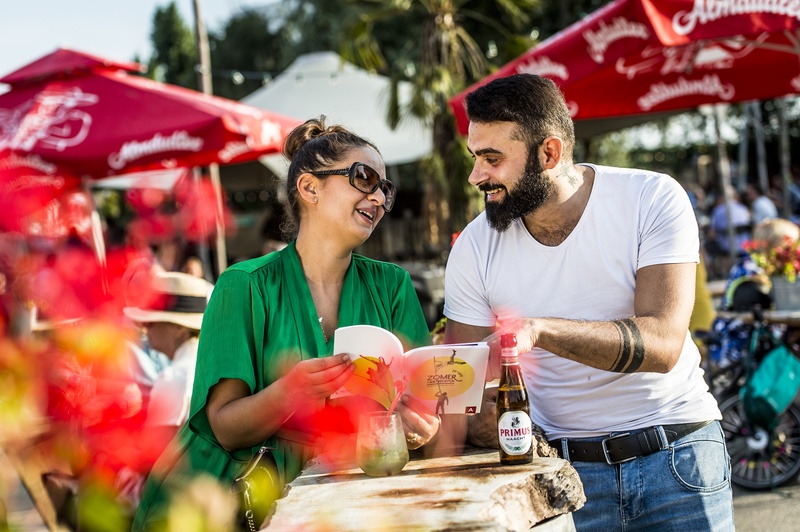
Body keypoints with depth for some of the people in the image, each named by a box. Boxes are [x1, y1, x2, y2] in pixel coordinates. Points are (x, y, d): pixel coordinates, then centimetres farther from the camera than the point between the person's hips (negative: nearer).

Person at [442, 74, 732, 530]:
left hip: (677, 456, -2)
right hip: (563, 467, 2)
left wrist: (539, 329, -37)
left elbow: (663, 344, -24)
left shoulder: (653, 199, -13)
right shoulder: (474, 248, -5)